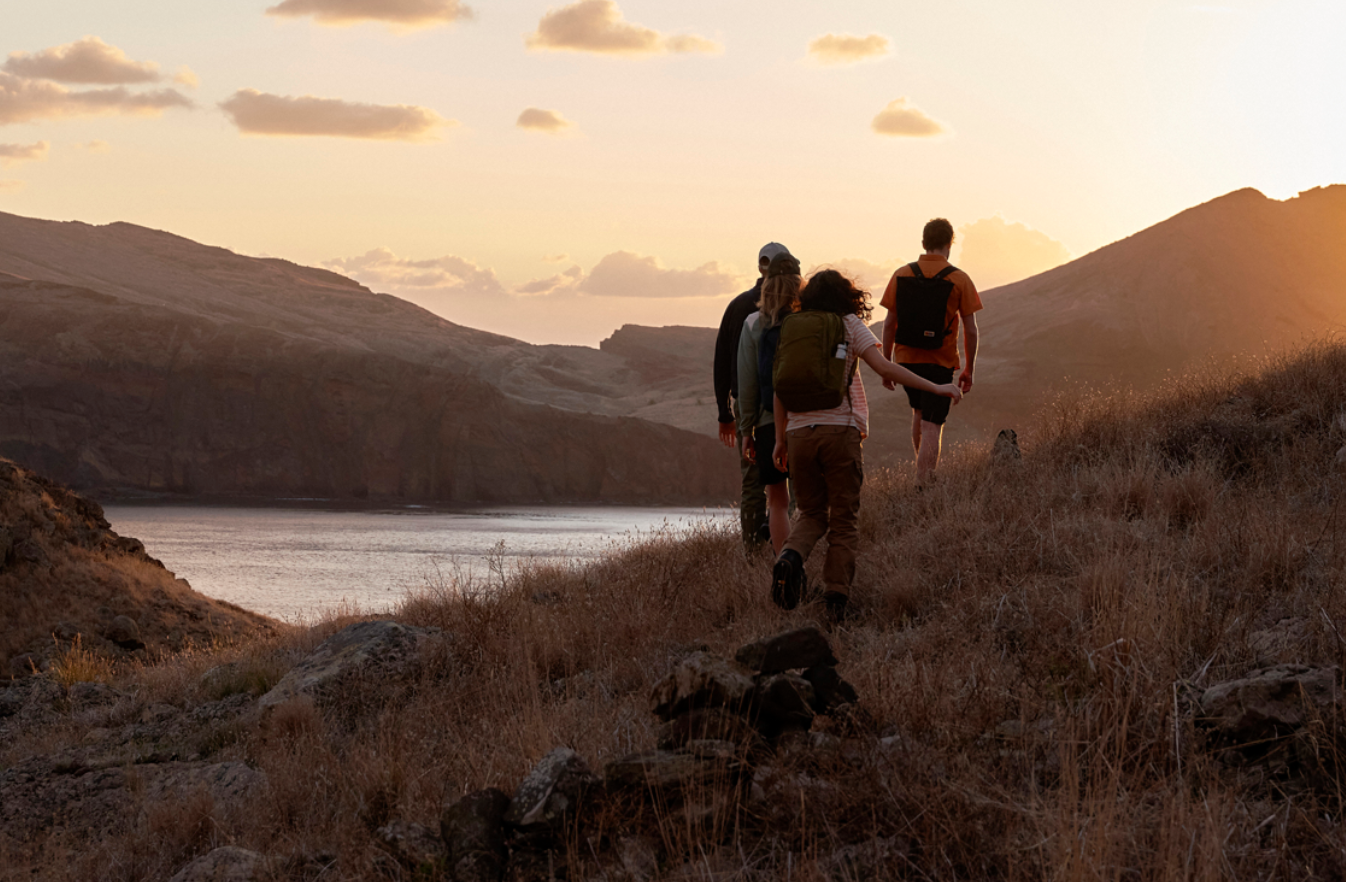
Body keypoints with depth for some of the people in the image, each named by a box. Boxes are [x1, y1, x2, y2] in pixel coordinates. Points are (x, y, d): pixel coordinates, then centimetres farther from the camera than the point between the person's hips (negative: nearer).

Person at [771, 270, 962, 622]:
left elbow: (780, 388, 11)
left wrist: (780, 440, 18)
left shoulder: (791, 329, 12)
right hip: (839, 428, -3)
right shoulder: (848, 326, 3)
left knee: (811, 513, 16)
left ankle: (791, 557, -15)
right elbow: (885, 368, -9)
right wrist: (935, 388, -7)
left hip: (799, 432, 3)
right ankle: (836, 599, -3)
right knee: (844, 519, 5)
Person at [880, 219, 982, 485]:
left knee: (919, 414, 25)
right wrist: (969, 370, 5)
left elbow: (889, 323, 1)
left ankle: (926, 476, 36)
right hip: (941, 362, -3)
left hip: (907, 359, 3)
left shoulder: (901, 275, -1)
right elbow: (971, 330, -5)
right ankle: (923, 488, -9)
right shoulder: (960, 280, -6)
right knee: (932, 426, -2)